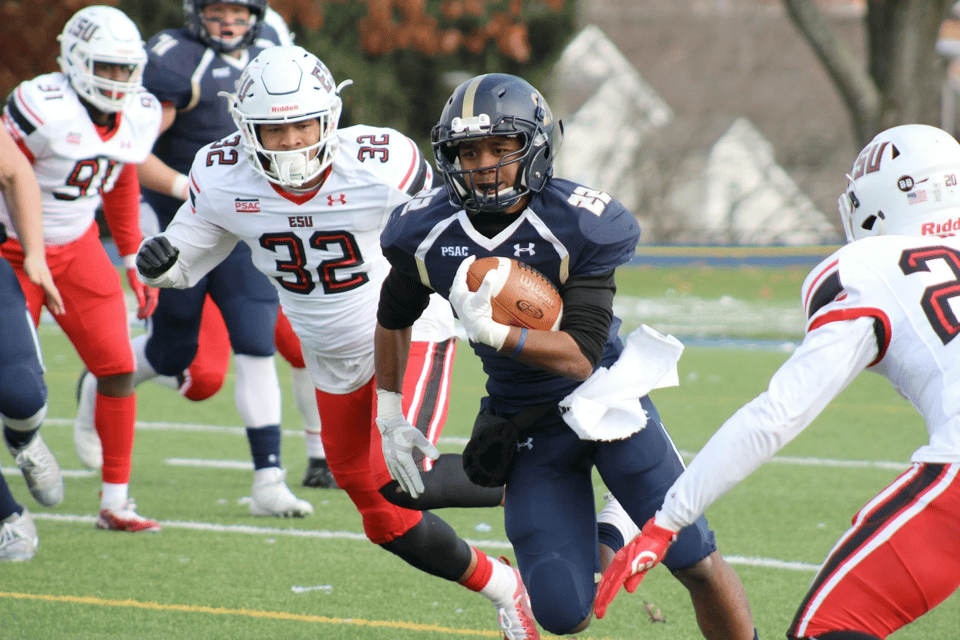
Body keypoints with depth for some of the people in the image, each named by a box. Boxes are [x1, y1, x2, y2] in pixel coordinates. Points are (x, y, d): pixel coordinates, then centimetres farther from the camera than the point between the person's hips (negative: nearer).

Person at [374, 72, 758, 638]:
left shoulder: (578, 227, -21)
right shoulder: (427, 234, -9)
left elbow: (581, 357, -25)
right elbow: (394, 320, 12)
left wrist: (491, 331, -37)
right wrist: (388, 415, 11)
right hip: (530, 429, 2)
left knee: (697, 563, -8)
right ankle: (597, 546, 27)